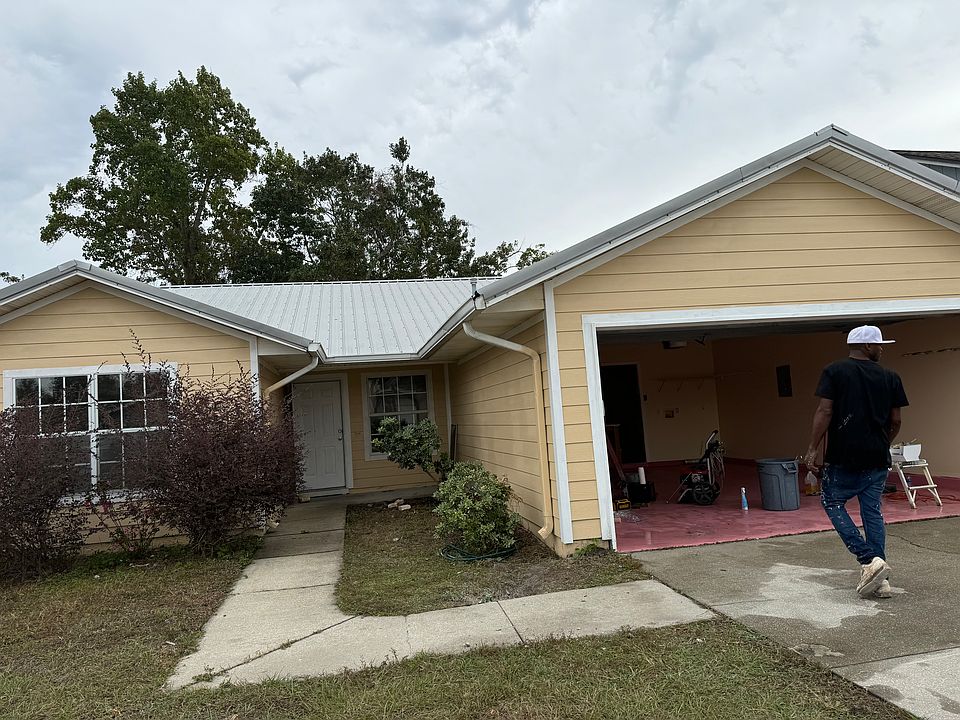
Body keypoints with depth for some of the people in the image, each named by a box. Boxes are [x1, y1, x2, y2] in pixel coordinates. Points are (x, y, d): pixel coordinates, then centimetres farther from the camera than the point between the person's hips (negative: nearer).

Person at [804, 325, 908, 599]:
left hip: (844, 456, -3)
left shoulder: (834, 372, -4)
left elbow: (825, 411, -11)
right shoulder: (890, 378, 5)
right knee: (872, 511, 10)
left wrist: (813, 449, -8)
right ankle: (881, 580, 10)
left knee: (832, 503, 11)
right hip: (877, 458, 4)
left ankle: (869, 560, -4)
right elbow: (895, 421, 8)